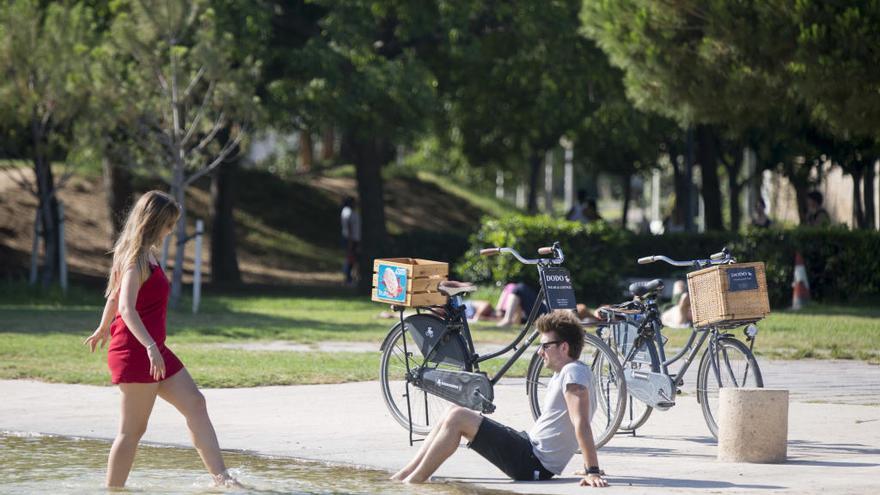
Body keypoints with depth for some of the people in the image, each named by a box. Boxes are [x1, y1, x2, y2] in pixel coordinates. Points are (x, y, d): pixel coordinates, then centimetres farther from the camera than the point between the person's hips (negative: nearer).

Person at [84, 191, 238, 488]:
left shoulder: (146, 255, 13)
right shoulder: (137, 259, -16)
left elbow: (114, 296, 27)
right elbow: (127, 309, -28)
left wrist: (104, 329, 41)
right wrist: (150, 347, -37)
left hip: (153, 350, 10)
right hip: (135, 352, -10)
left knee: (195, 404, 5)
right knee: (133, 430, -6)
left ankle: (220, 477, 4)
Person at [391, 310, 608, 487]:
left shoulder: (574, 372, -17)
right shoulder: (564, 373, 16)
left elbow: (581, 424, -26)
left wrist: (592, 472, -33)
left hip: (532, 464, -10)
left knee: (457, 418, -13)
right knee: (455, 415, 9)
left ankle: (414, 480, -5)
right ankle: (400, 477, 7)